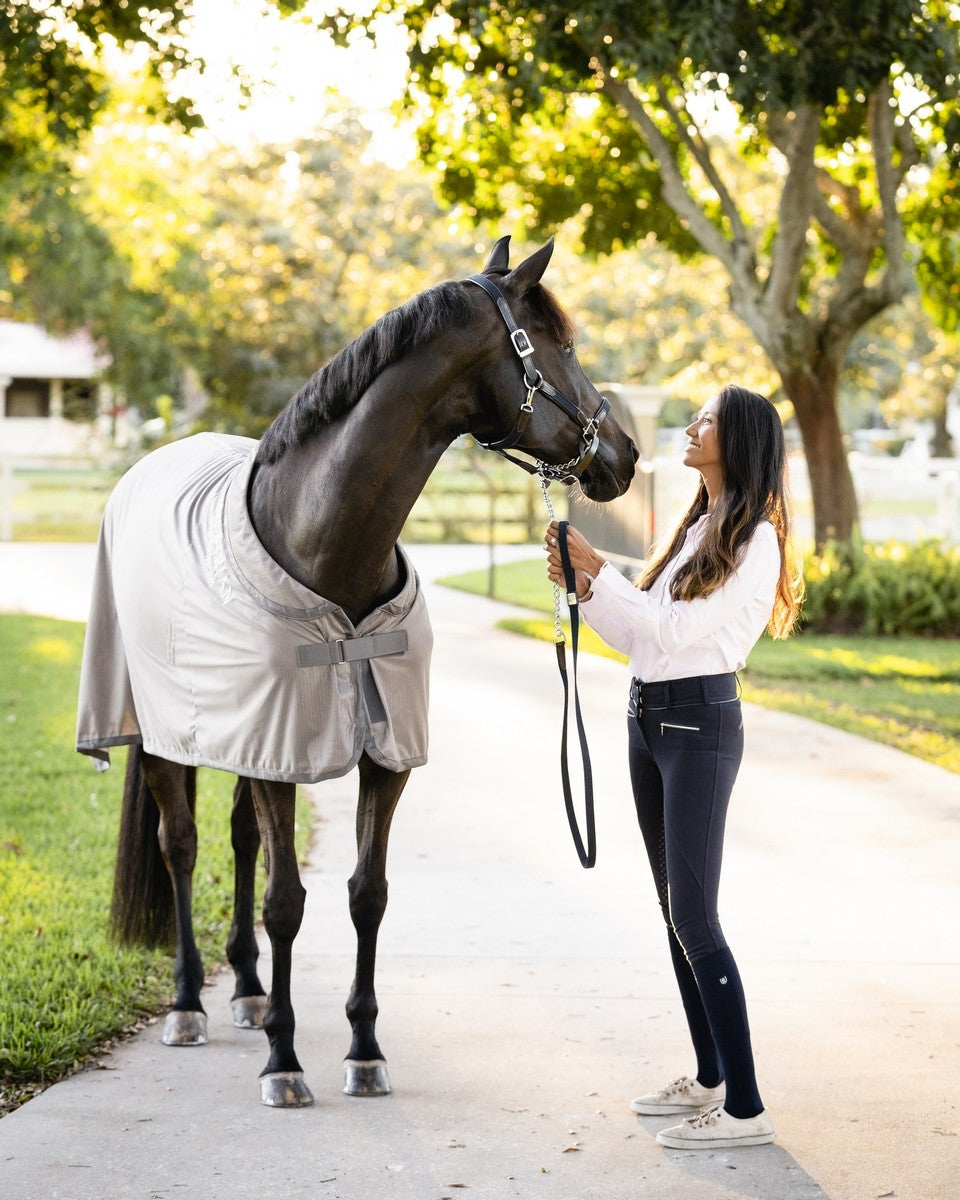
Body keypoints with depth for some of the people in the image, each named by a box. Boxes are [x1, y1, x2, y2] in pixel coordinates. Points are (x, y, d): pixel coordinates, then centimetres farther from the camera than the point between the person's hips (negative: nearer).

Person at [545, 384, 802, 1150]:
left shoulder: (753, 541, -12)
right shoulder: (696, 529, 15)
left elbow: (671, 629, -18)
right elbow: (636, 636, 15)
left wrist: (597, 568, -15)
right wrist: (583, 589, 1)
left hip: (699, 722, -9)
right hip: (648, 719, 9)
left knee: (694, 916, -11)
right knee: (676, 910, 13)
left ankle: (745, 1109, -9)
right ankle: (710, 1078, 22)